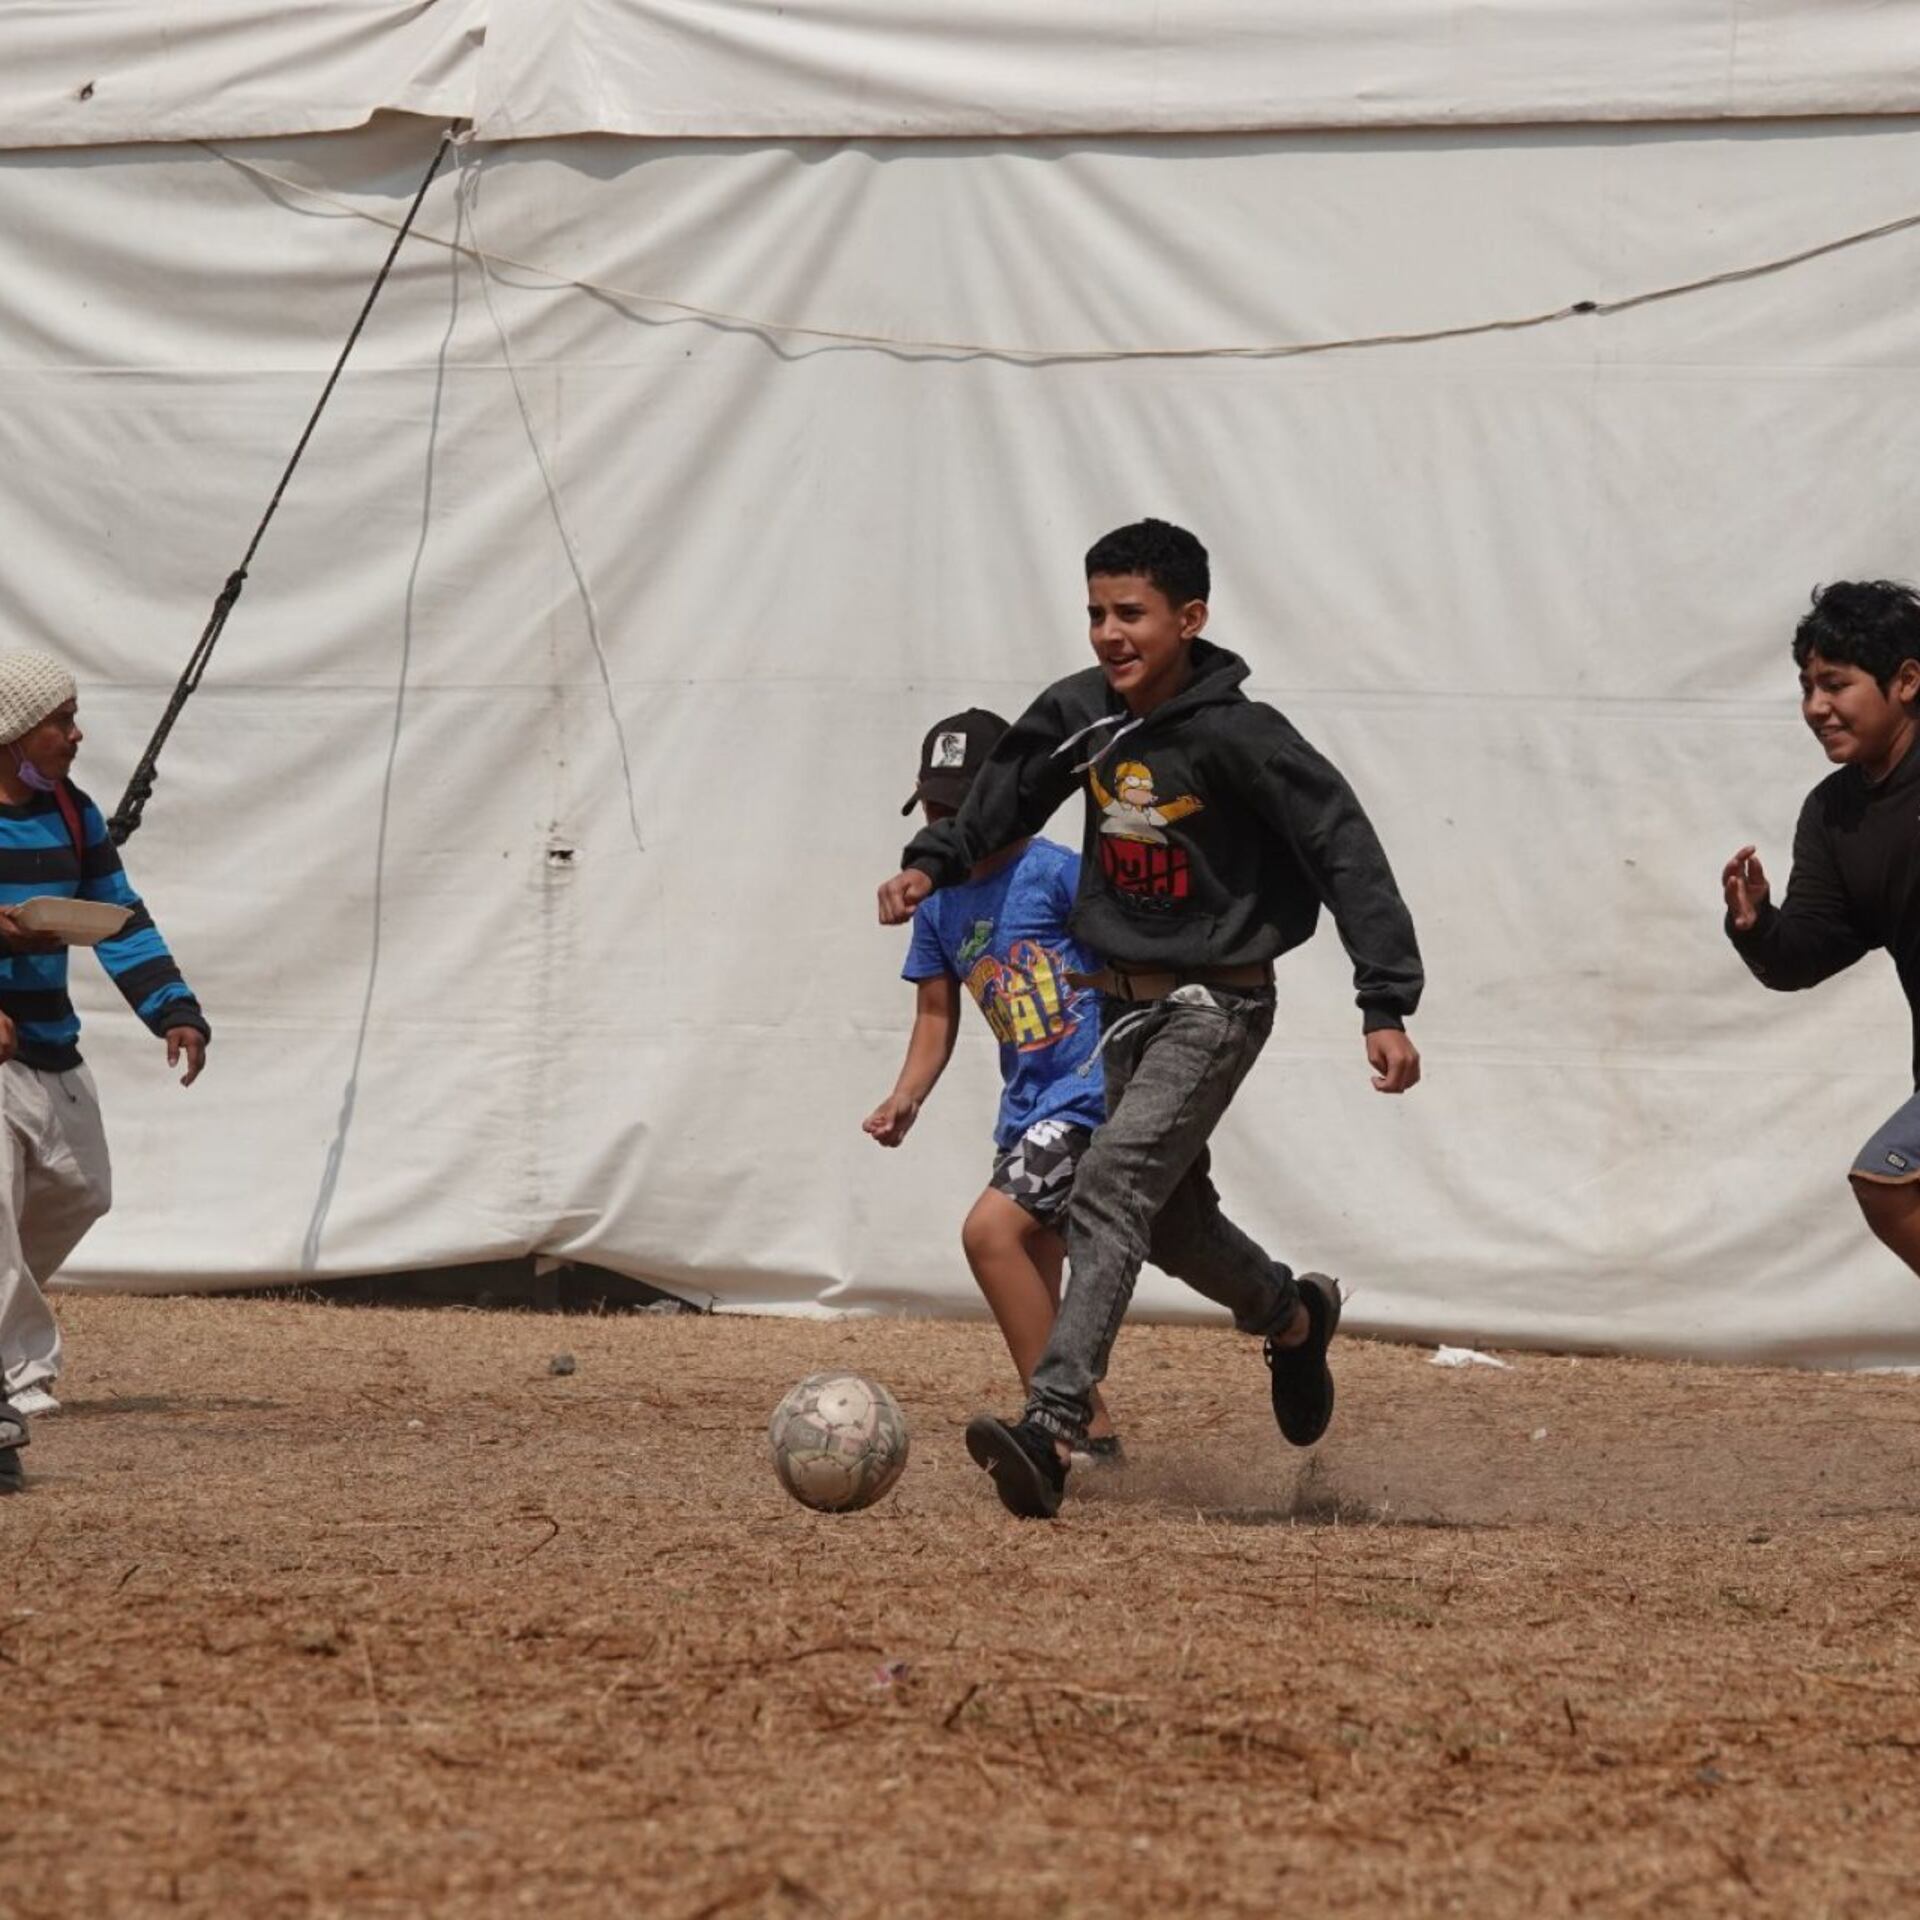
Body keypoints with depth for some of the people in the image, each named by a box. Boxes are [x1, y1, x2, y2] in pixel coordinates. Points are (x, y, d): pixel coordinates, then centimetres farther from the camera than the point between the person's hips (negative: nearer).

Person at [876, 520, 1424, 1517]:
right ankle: (1293, 1313, 47)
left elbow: (1343, 850, -19)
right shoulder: (1077, 715, -2)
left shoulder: (1237, 737, -20)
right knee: (1170, 1216, 17)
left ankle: (1051, 1427, -33)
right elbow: (1007, 792, 19)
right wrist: (933, 860, 4)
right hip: (1123, 1001, 7)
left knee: (1109, 1189, -22)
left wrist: (1387, 1006, -22)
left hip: (1213, 1004, -7)